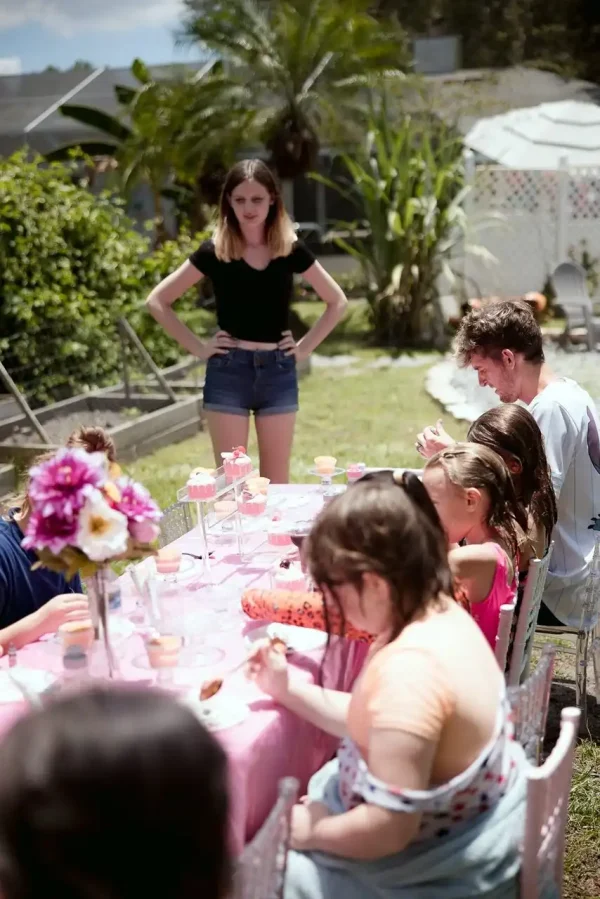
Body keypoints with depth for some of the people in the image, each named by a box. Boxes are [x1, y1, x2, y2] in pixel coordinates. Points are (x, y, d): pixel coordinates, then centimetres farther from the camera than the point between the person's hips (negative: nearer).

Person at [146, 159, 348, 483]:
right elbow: (157, 301, 0)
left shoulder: (291, 250, 1)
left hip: (278, 370, 2)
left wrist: (306, 346, 3)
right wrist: (196, 346, -4)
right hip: (228, 370, -1)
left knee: (276, 481, 8)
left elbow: (337, 302, 11)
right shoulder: (214, 251, -3)